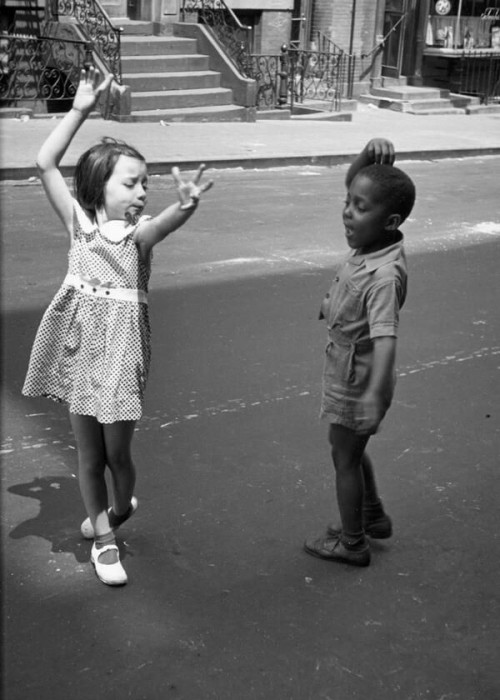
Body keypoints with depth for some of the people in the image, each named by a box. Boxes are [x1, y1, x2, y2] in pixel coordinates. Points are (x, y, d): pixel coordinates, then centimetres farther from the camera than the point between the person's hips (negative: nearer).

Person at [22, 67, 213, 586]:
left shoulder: (139, 232, -8)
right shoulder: (78, 221, -1)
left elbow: (169, 221, -31)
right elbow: (45, 164, -7)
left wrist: (187, 204, -54)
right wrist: (80, 110, -12)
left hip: (120, 346, -2)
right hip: (79, 342, 2)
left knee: (117, 451, 6)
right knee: (88, 451, 11)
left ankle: (120, 506, 39)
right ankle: (104, 536, 28)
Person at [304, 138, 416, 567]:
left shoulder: (385, 275, -32)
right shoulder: (371, 241, -7)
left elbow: (386, 337, -41)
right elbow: (355, 181, 5)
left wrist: (376, 394, -50)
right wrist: (371, 156, -13)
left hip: (358, 376, -9)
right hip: (345, 366, 9)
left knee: (345, 456, 11)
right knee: (351, 449, 27)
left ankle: (351, 543, 31)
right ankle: (373, 517, 47)